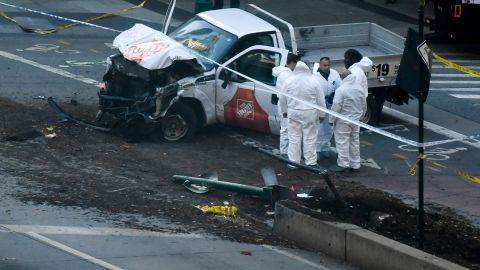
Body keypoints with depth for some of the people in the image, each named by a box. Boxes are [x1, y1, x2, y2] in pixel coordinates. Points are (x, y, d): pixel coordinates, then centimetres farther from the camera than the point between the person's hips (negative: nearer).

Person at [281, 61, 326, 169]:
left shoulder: (289, 81, -3)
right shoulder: (313, 81, -7)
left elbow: (282, 98, 5)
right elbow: (320, 100, -2)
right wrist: (321, 114, 7)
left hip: (293, 113, 1)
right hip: (309, 114, -1)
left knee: (294, 139, 8)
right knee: (309, 139, 5)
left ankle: (293, 162, 11)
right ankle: (311, 162, 8)